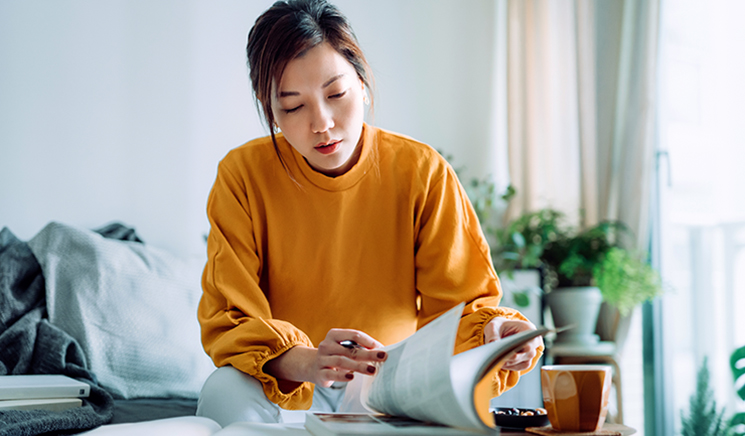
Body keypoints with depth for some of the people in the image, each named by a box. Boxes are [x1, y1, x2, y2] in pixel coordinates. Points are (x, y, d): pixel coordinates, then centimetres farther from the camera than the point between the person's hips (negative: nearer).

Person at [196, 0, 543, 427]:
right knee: (224, 391, -31)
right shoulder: (243, 176, -9)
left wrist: (491, 334, -30)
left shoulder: (423, 172, -7)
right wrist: (304, 362, -35)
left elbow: (456, 304, -4)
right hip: (283, 388, 0)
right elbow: (229, 322, -13)